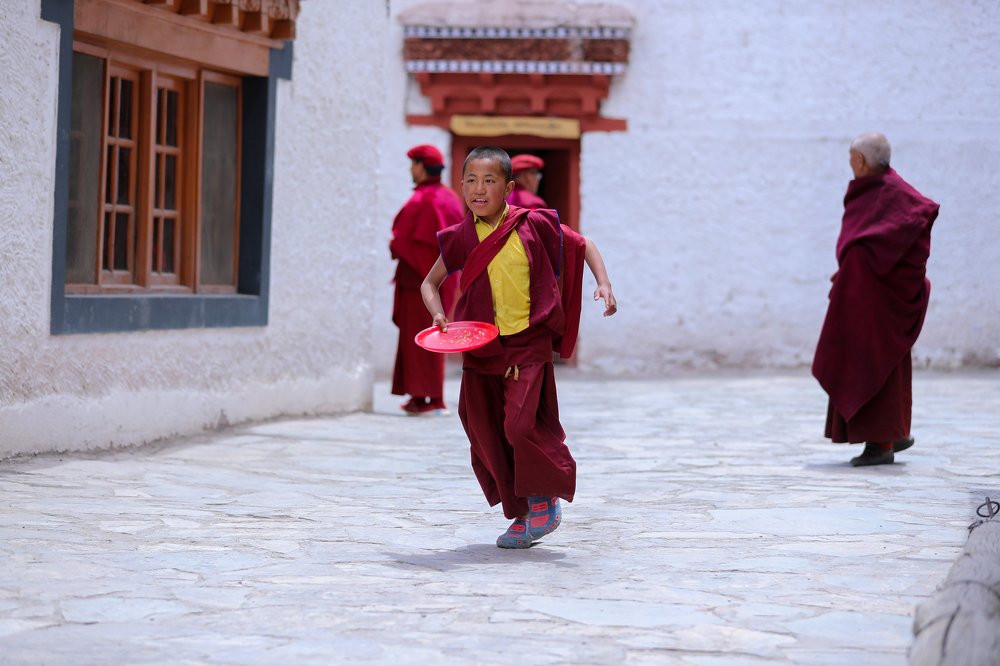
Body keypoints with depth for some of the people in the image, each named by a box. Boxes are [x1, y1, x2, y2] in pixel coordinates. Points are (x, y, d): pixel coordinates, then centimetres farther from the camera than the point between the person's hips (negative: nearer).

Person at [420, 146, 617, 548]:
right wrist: (438, 314, -4)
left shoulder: (532, 226, -6)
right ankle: (521, 514, 19)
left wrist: (603, 284, -5)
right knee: (485, 435, 5)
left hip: (528, 342, -4)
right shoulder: (460, 239, 2)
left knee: (522, 422, -17)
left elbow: (583, 245, 8)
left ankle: (544, 499, 6)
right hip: (480, 346, 4)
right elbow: (430, 283, 15)